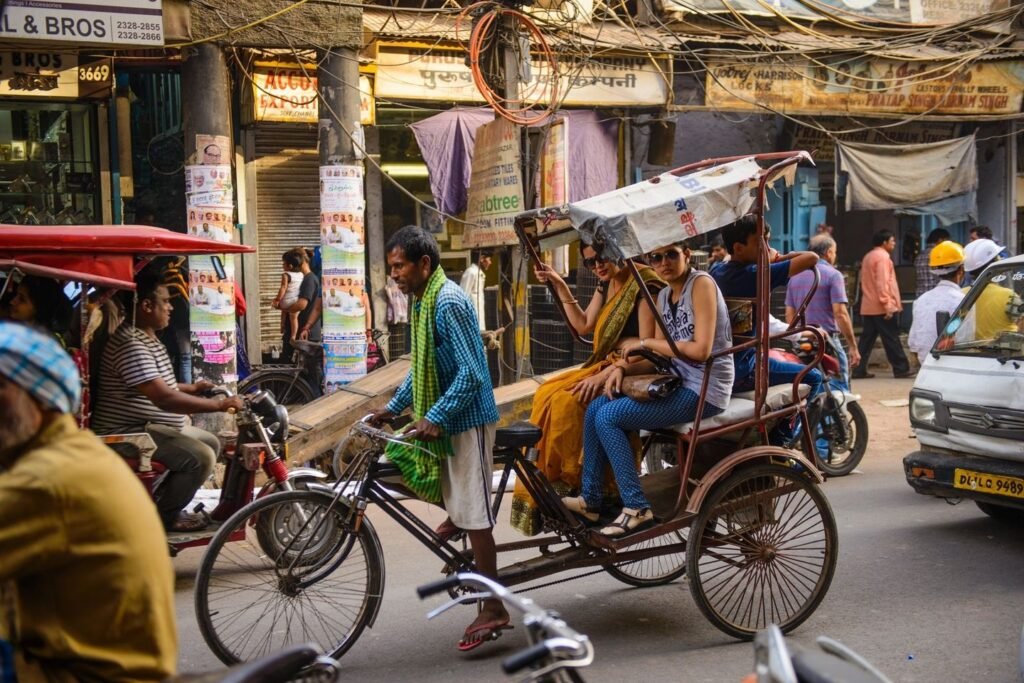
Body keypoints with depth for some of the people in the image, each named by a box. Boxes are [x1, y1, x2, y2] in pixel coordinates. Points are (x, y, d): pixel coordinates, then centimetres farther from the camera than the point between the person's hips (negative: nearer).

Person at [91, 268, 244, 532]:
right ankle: (163, 515, -4)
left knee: (210, 443, 16)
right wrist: (220, 405, -28)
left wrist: (193, 388, 17)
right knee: (201, 457, -23)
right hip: (129, 435, -11)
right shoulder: (130, 345, -25)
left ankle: (163, 500, 20)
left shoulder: (146, 338, 12)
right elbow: (164, 398, -32)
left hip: (151, 426, 11)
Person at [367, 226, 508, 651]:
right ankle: (454, 517, 35)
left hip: (466, 419, -10)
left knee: (473, 512, -6)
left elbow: (471, 372, -23)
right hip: (444, 416, 10)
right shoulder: (422, 302, 11)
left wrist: (436, 416, -26)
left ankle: (493, 608, 0)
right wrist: (392, 407, 15)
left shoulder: (449, 303, -19)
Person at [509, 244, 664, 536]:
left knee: (567, 401, -25)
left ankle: (570, 481, -10)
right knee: (546, 394, -11)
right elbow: (584, 325, 15)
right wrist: (560, 286, 8)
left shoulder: (644, 285, -14)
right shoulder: (607, 284, 11)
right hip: (606, 366, 8)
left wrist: (605, 374, -24)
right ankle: (545, 480, -10)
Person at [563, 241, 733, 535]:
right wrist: (623, 367, -7)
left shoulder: (701, 283, -11)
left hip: (703, 389, -8)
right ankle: (590, 498, 8)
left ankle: (637, 507, -9)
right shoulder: (664, 296, 13)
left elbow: (701, 350, -20)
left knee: (608, 416, -16)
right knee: (595, 408, -1)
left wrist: (645, 343, -13)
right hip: (678, 382, 8)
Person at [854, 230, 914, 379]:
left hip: (868, 307, 9)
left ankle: (860, 370, 4)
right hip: (882, 307, -9)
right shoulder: (883, 257, -12)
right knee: (891, 339, -3)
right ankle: (901, 369, 3)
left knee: (867, 339, 7)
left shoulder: (868, 257, 18)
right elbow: (882, 282, -20)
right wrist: (887, 305, -22)